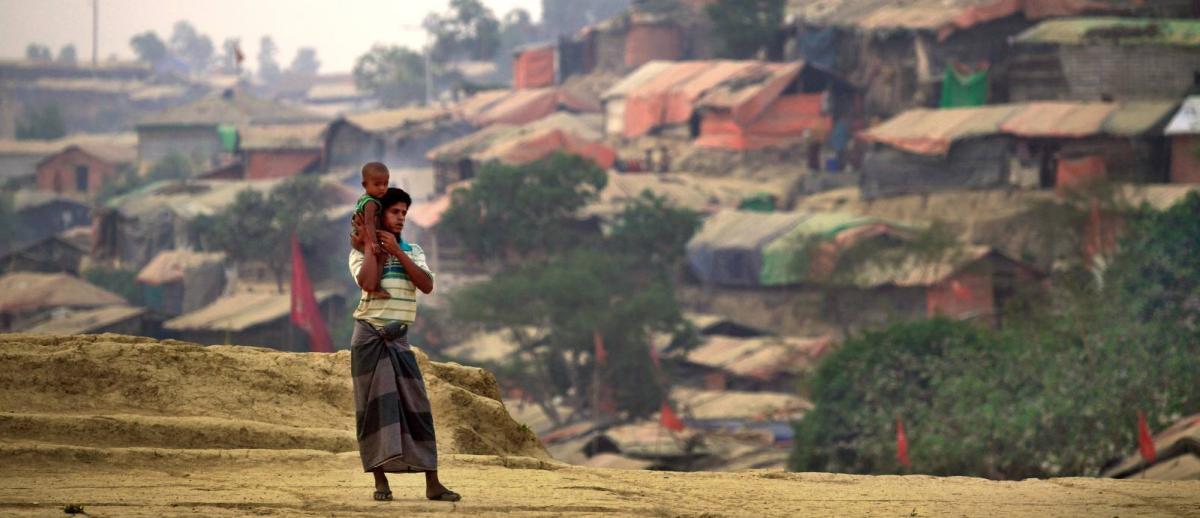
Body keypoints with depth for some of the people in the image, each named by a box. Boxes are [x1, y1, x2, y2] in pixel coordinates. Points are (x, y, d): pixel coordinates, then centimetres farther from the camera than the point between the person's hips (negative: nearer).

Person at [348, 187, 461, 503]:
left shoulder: (413, 251, 12)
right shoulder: (361, 253, 0)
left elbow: (427, 285, -6)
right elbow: (368, 283, -20)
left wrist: (396, 251, -10)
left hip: (398, 338, 3)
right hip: (370, 336, -3)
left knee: (415, 406, -3)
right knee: (374, 406, -5)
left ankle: (432, 484, -5)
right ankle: (380, 481, -2)